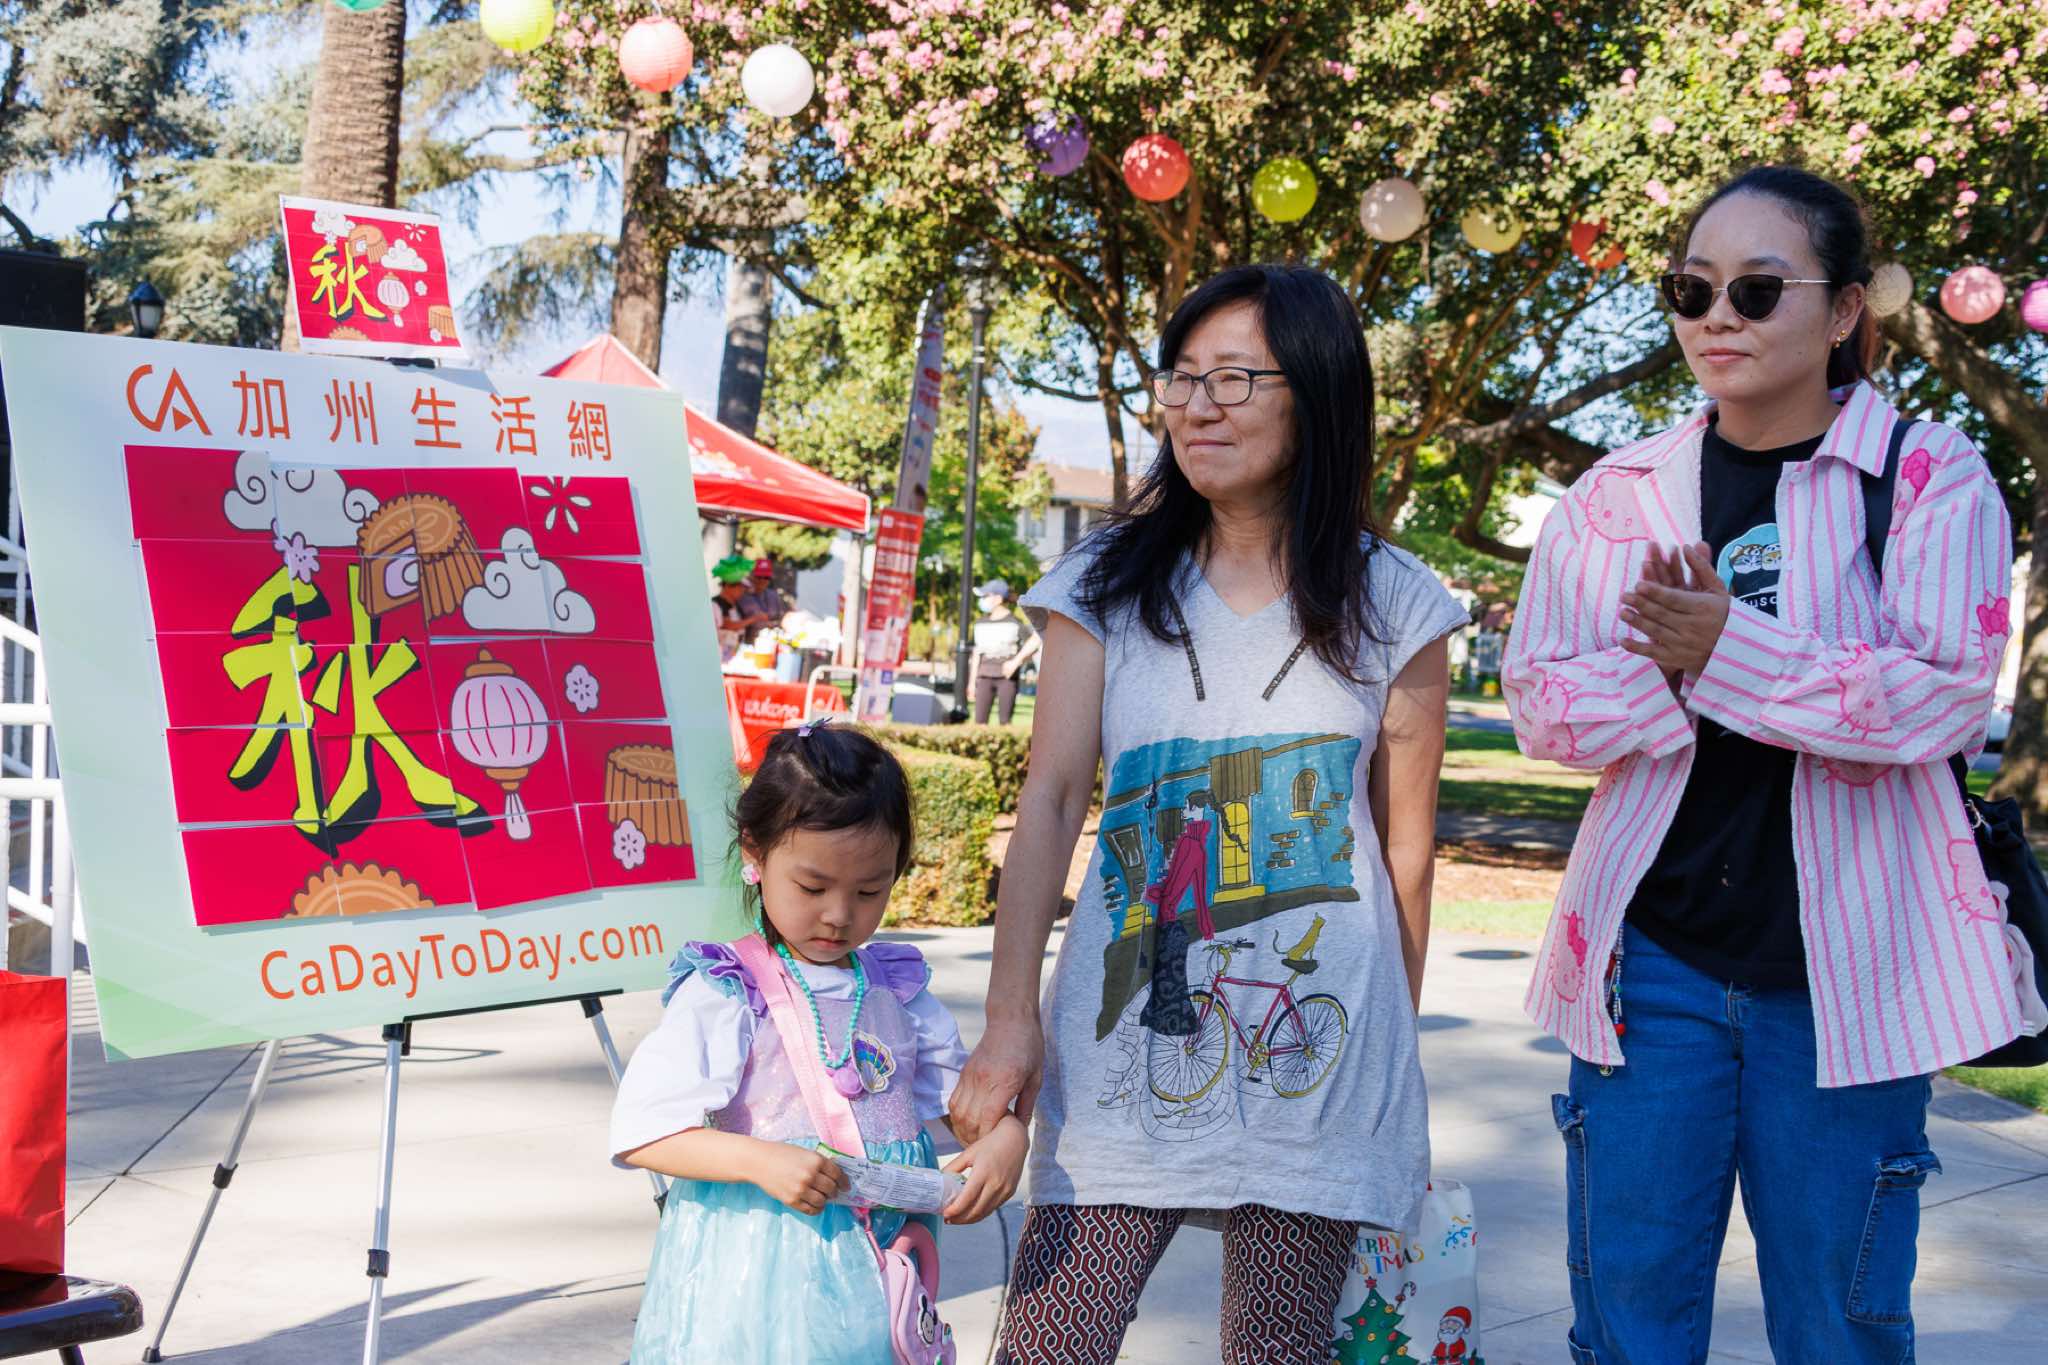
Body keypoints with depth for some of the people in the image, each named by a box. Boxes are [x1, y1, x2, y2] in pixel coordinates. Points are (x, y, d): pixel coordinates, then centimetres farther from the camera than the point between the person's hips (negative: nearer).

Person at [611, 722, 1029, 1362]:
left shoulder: (897, 990, 9)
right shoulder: (724, 995, -8)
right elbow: (642, 1131, -13)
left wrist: (1005, 1137, -5)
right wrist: (760, 1160, -25)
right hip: (755, 1272, -4)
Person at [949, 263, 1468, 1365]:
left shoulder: (1389, 605, 3)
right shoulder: (1107, 585, 5)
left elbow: (1404, 847, 6)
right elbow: (1053, 799, -2)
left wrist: (1396, 1052, 9)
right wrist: (1010, 1018, -10)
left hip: (1315, 1064, 0)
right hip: (1122, 1055, 1)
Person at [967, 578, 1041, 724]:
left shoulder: (1014, 622, -1)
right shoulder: (981, 624, 14)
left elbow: (1034, 640, -5)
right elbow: (977, 653, 16)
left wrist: (1016, 661, -13)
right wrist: (972, 682, 12)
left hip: (1007, 675, -4)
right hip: (985, 676, 4)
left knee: (1005, 720, -5)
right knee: (980, 719, -7)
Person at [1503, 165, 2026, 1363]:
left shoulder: (1930, 476, -1)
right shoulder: (1616, 496, 8)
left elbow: (1944, 695, -13)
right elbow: (1542, 702, 3)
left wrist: (1731, 653, -20)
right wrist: (1665, 672, -16)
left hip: (1846, 965, -2)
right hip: (1652, 953, 3)